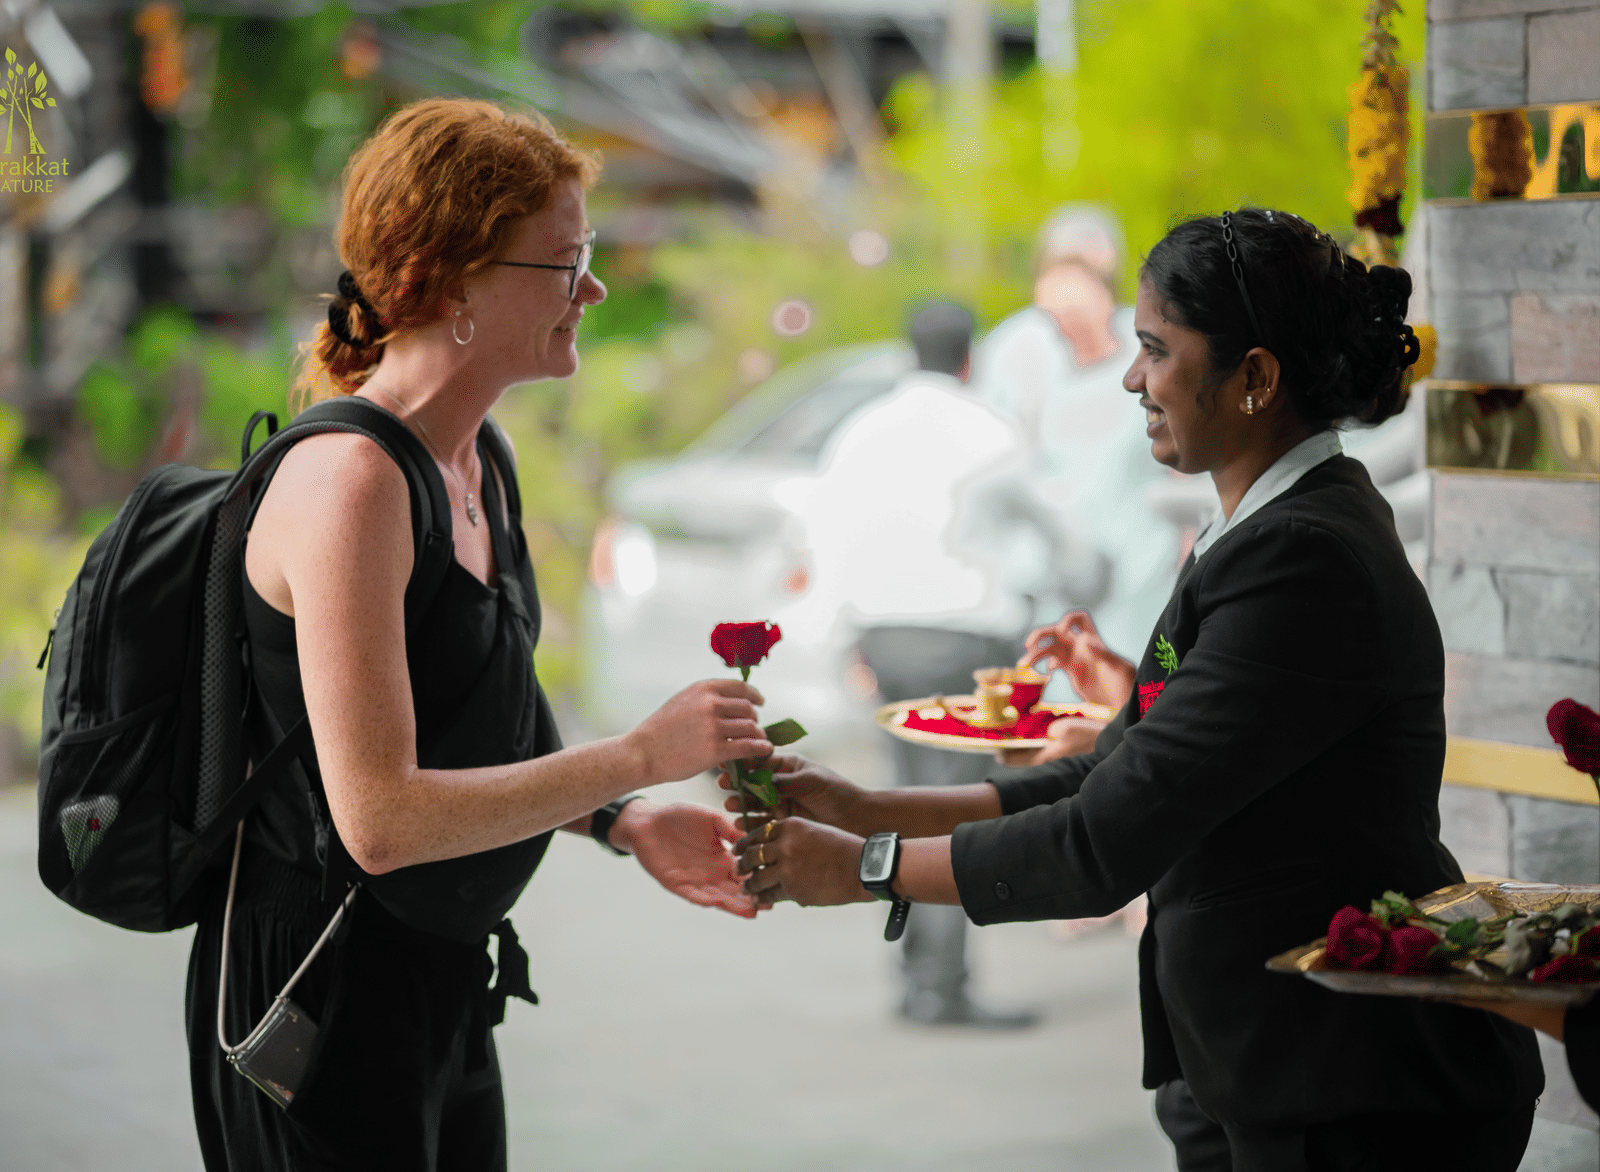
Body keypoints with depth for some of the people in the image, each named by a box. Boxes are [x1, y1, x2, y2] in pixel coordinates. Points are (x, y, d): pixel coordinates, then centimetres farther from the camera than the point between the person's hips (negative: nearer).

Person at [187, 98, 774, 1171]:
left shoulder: (478, 457, 7)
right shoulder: (351, 480, -22)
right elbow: (379, 817, -27)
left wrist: (625, 825, 3)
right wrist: (642, 755, -22)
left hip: (442, 980, 9)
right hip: (322, 990, -9)